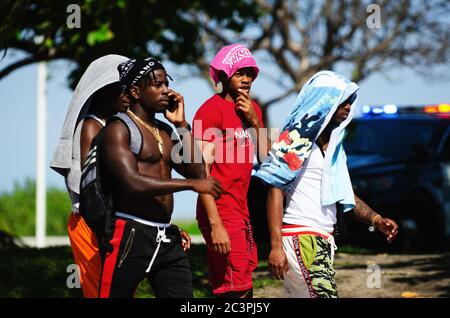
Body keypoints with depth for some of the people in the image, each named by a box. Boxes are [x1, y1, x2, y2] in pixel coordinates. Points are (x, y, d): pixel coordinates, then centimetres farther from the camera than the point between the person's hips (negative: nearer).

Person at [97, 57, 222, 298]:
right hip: (131, 235, -7)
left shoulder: (165, 131, 18)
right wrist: (191, 184, -20)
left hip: (167, 238, 7)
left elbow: (196, 173, 11)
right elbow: (133, 182, -20)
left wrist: (182, 125, 8)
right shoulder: (119, 129, -6)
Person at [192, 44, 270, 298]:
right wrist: (215, 224, -21)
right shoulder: (211, 110, -11)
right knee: (239, 291, -12)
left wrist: (254, 121, -1)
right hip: (221, 213, -8)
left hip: (241, 212, 8)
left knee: (226, 290, 11)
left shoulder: (251, 108, 14)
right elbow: (201, 171, -15)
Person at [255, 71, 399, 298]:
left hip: (324, 239, 9)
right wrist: (276, 246, -20)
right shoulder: (296, 138, -6)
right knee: (324, 294, -20)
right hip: (300, 235, -9)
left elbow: (345, 195, 22)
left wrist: (376, 219, 3)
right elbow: (276, 192, -12)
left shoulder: (334, 145, 20)